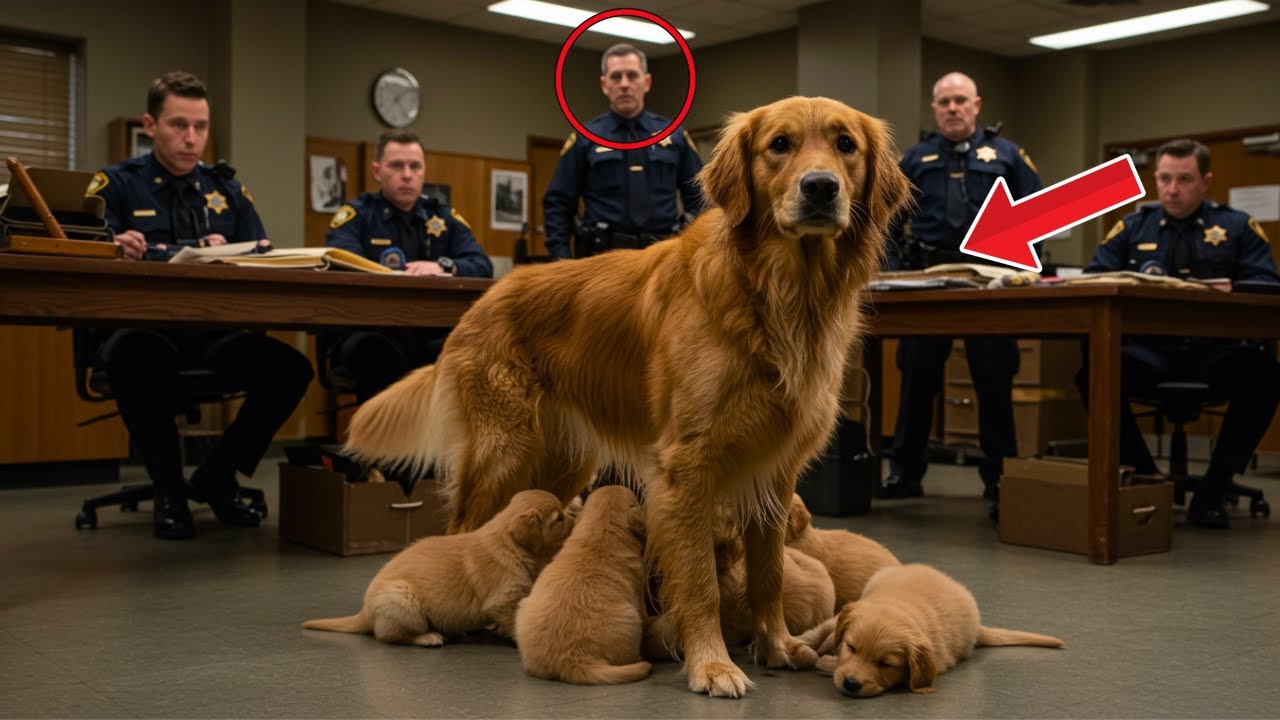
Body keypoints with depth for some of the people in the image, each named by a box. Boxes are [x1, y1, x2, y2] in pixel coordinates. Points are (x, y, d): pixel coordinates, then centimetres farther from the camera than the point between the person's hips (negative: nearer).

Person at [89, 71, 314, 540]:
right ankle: (169, 488, -13)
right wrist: (198, 252, -23)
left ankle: (217, 476, 1)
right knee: (135, 356, -39)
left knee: (292, 368, -23)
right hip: (143, 327, -3)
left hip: (215, 334, 3)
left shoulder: (226, 190, 15)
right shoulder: (117, 184, 5)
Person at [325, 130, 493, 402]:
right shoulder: (356, 215, 8)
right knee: (378, 351, -36)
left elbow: (482, 267, 4)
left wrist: (443, 266, -19)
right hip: (371, 332, -2)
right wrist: (413, 277, -22)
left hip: (431, 337, 2)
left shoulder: (444, 218, 17)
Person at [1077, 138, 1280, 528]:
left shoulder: (1237, 227, 11)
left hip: (1216, 351, 0)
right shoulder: (1133, 227, 14)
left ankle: (1213, 489, -17)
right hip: (1148, 352, 0)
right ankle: (1145, 479, -12)